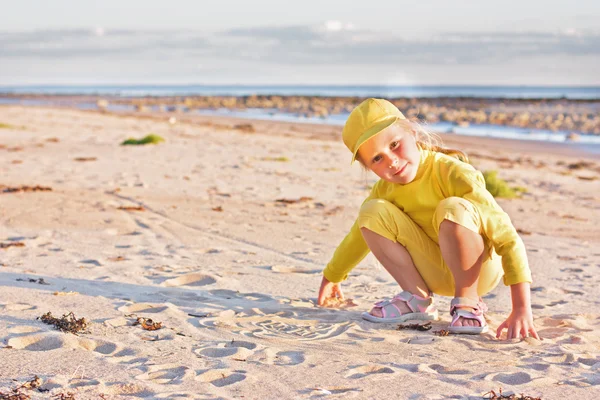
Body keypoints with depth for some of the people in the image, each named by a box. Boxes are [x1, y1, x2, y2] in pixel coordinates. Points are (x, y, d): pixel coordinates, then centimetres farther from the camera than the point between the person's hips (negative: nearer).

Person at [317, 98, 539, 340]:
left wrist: (521, 308, -37)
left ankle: (468, 302, -17)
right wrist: (331, 277, 24)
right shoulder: (385, 189, -6)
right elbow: (361, 234, 15)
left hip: (480, 269, -5)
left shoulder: (454, 174, -26)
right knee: (372, 212, -16)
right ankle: (417, 298, -6)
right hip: (435, 274, 5)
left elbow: (508, 237, -30)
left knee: (453, 209, -37)